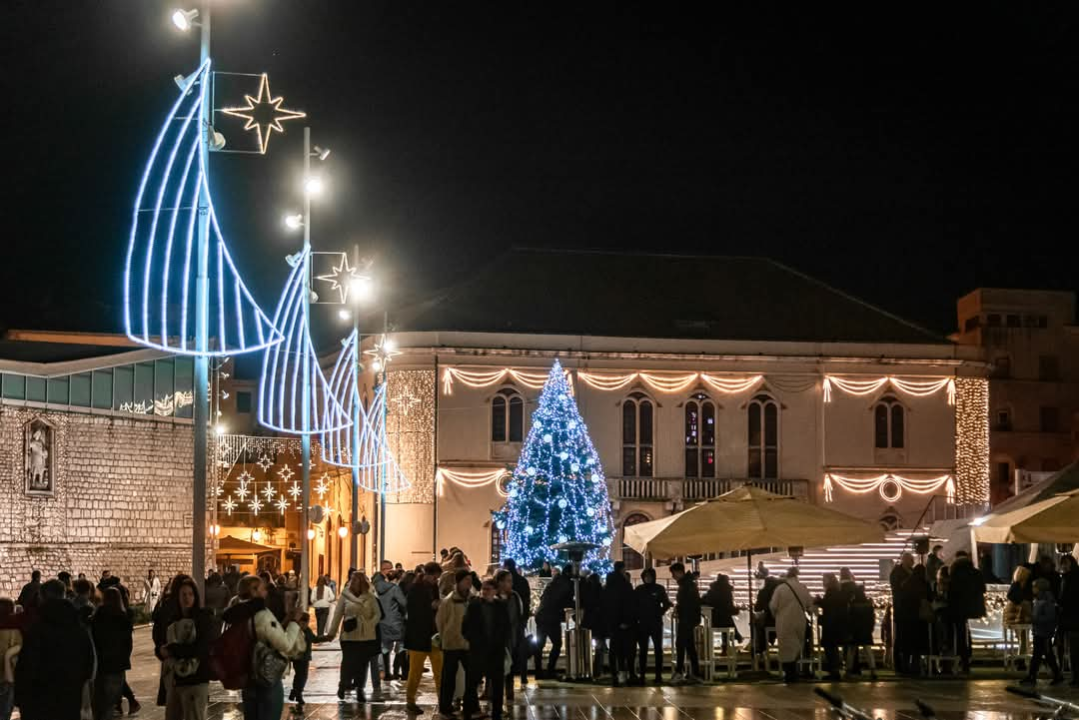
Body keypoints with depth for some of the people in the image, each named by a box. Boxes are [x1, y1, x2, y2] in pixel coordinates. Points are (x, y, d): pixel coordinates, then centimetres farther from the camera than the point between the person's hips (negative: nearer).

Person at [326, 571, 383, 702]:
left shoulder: (370, 597, 2)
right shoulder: (345, 596, -1)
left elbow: (377, 614, 6)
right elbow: (337, 615, 2)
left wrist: (370, 625, -10)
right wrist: (332, 632, 2)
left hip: (367, 636, 2)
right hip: (349, 636, -2)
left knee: (363, 663, 6)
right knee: (348, 662, -4)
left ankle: (360, 689, 17)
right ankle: (344, 684, 19)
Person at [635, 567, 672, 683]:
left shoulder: (659, 589, 2)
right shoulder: (639, 590, 5)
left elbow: (667, 604, 7)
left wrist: (660, 613, -3)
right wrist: (637, 616, -1)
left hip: (656, 623, -1)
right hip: (642, 624, 1)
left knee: (658, 648, 0)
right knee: (642, 650, 2)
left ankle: (659, 674, 2)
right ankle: (641, 675, 5)